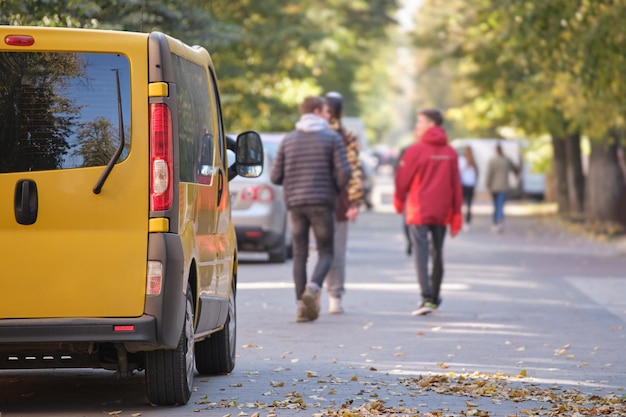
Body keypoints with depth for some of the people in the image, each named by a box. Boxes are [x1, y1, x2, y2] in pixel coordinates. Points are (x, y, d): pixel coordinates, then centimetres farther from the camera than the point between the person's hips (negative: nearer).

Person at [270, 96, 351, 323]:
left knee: (300, 254, 8)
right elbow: (344, 172, -9)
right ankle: (313, 288, -22)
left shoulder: (288, 140, 8)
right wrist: (336, 189, 10)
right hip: (322, 202, -3)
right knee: (325, 252, 5)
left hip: (295, 203, 3)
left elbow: (275, 176, 3)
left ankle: (301, 304, 1)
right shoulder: (332, 138, -1)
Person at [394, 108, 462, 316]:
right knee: (437, 253, 15)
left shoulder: (416, 150, -9)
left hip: (419, 211, -5)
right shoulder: (450, 153, 4)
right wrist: (456, 214, 11)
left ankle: (427, 298, -19)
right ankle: (434, 297, 25)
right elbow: (456, 184, 6)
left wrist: (399, 200, 15)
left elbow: (402, 179, -4)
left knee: (421, 253, -7)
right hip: (441, 213, 5)